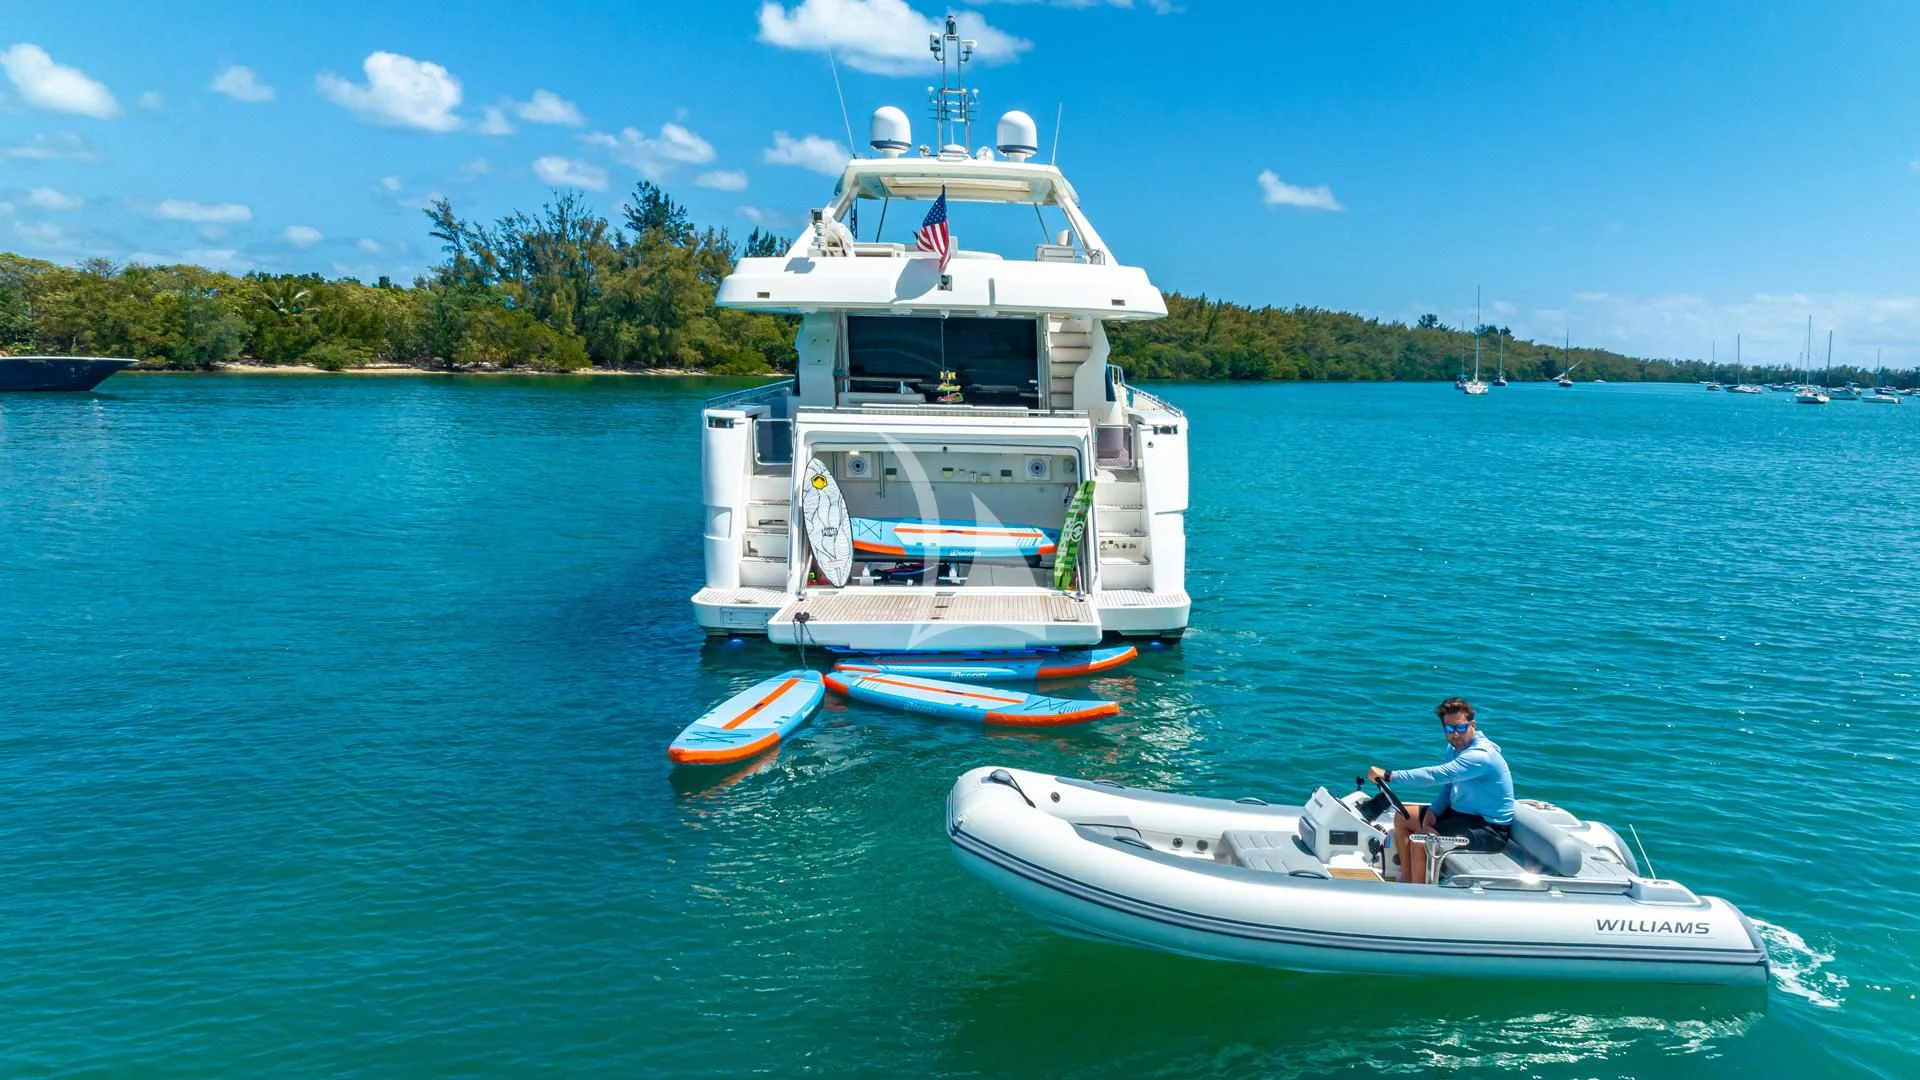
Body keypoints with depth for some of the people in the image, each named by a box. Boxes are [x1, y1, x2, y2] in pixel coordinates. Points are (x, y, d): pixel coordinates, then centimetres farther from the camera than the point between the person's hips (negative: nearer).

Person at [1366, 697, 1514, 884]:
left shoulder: (1480, 756, -28)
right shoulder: (1455, 747, 4)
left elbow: (1435, 775, -37)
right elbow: (1448, 785, 12)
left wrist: (1388, 775, -37)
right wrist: (1433, 811, -7)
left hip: (1490, 828, -10)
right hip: (1461, 812, 10)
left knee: (1422, 838, -27)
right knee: (1403, 817, 9)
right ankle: (1406, 881, 12)